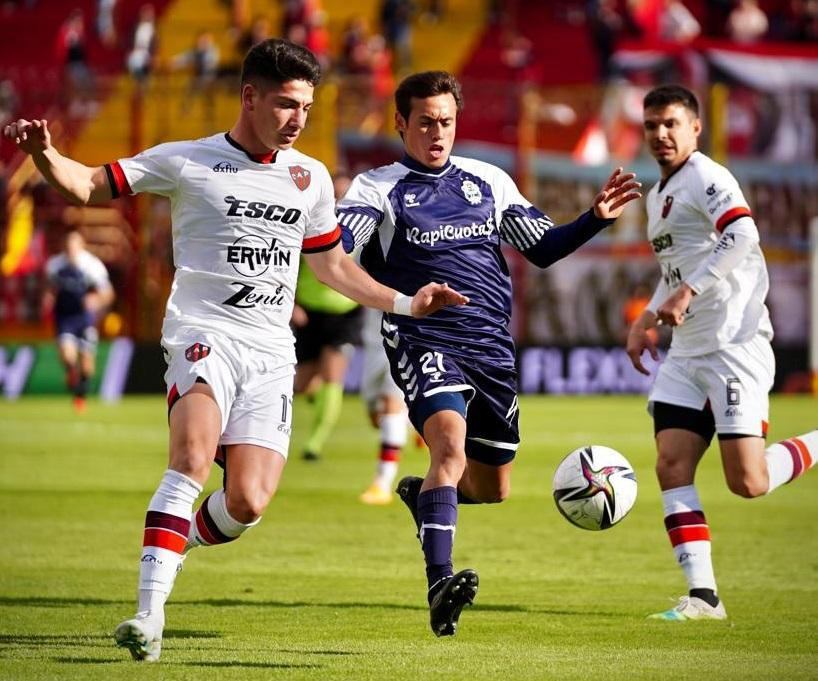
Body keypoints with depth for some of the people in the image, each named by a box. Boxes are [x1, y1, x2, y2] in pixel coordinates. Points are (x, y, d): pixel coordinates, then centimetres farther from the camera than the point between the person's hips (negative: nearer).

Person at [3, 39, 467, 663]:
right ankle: (149, 616, -33)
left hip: (271, 354, 4)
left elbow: (333, 265, 29)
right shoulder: (186, 162, 3)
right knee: (194, 454, -31)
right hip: (203, 335, -4)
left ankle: (176, 544, 21)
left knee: (247, 504, -12)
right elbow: (88, 186, 2)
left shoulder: (310, 178, 16)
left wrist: (405, 304, 21)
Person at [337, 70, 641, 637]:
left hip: (492, 349, 5)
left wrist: (597, 219, 4)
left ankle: (423, 493, 44)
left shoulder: (489, 180, 14)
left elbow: (542, 247, 18)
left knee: (493, 488, 11)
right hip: (424, 344, -5)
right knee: (450, 443, -31)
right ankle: (440, 585, -37)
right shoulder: (378, 187, 2)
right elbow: (335, 246, -14)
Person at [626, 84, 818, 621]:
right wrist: (646, 320, 25)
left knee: (748, 482, -14)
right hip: (687, 352, 9)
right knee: (672, 466, -6)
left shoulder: (706, 178, -9)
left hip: (735, 344, -9)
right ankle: (703, 596, -5)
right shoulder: (659, 195, 21)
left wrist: (687, 292, -31)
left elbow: (742, 234, -27)